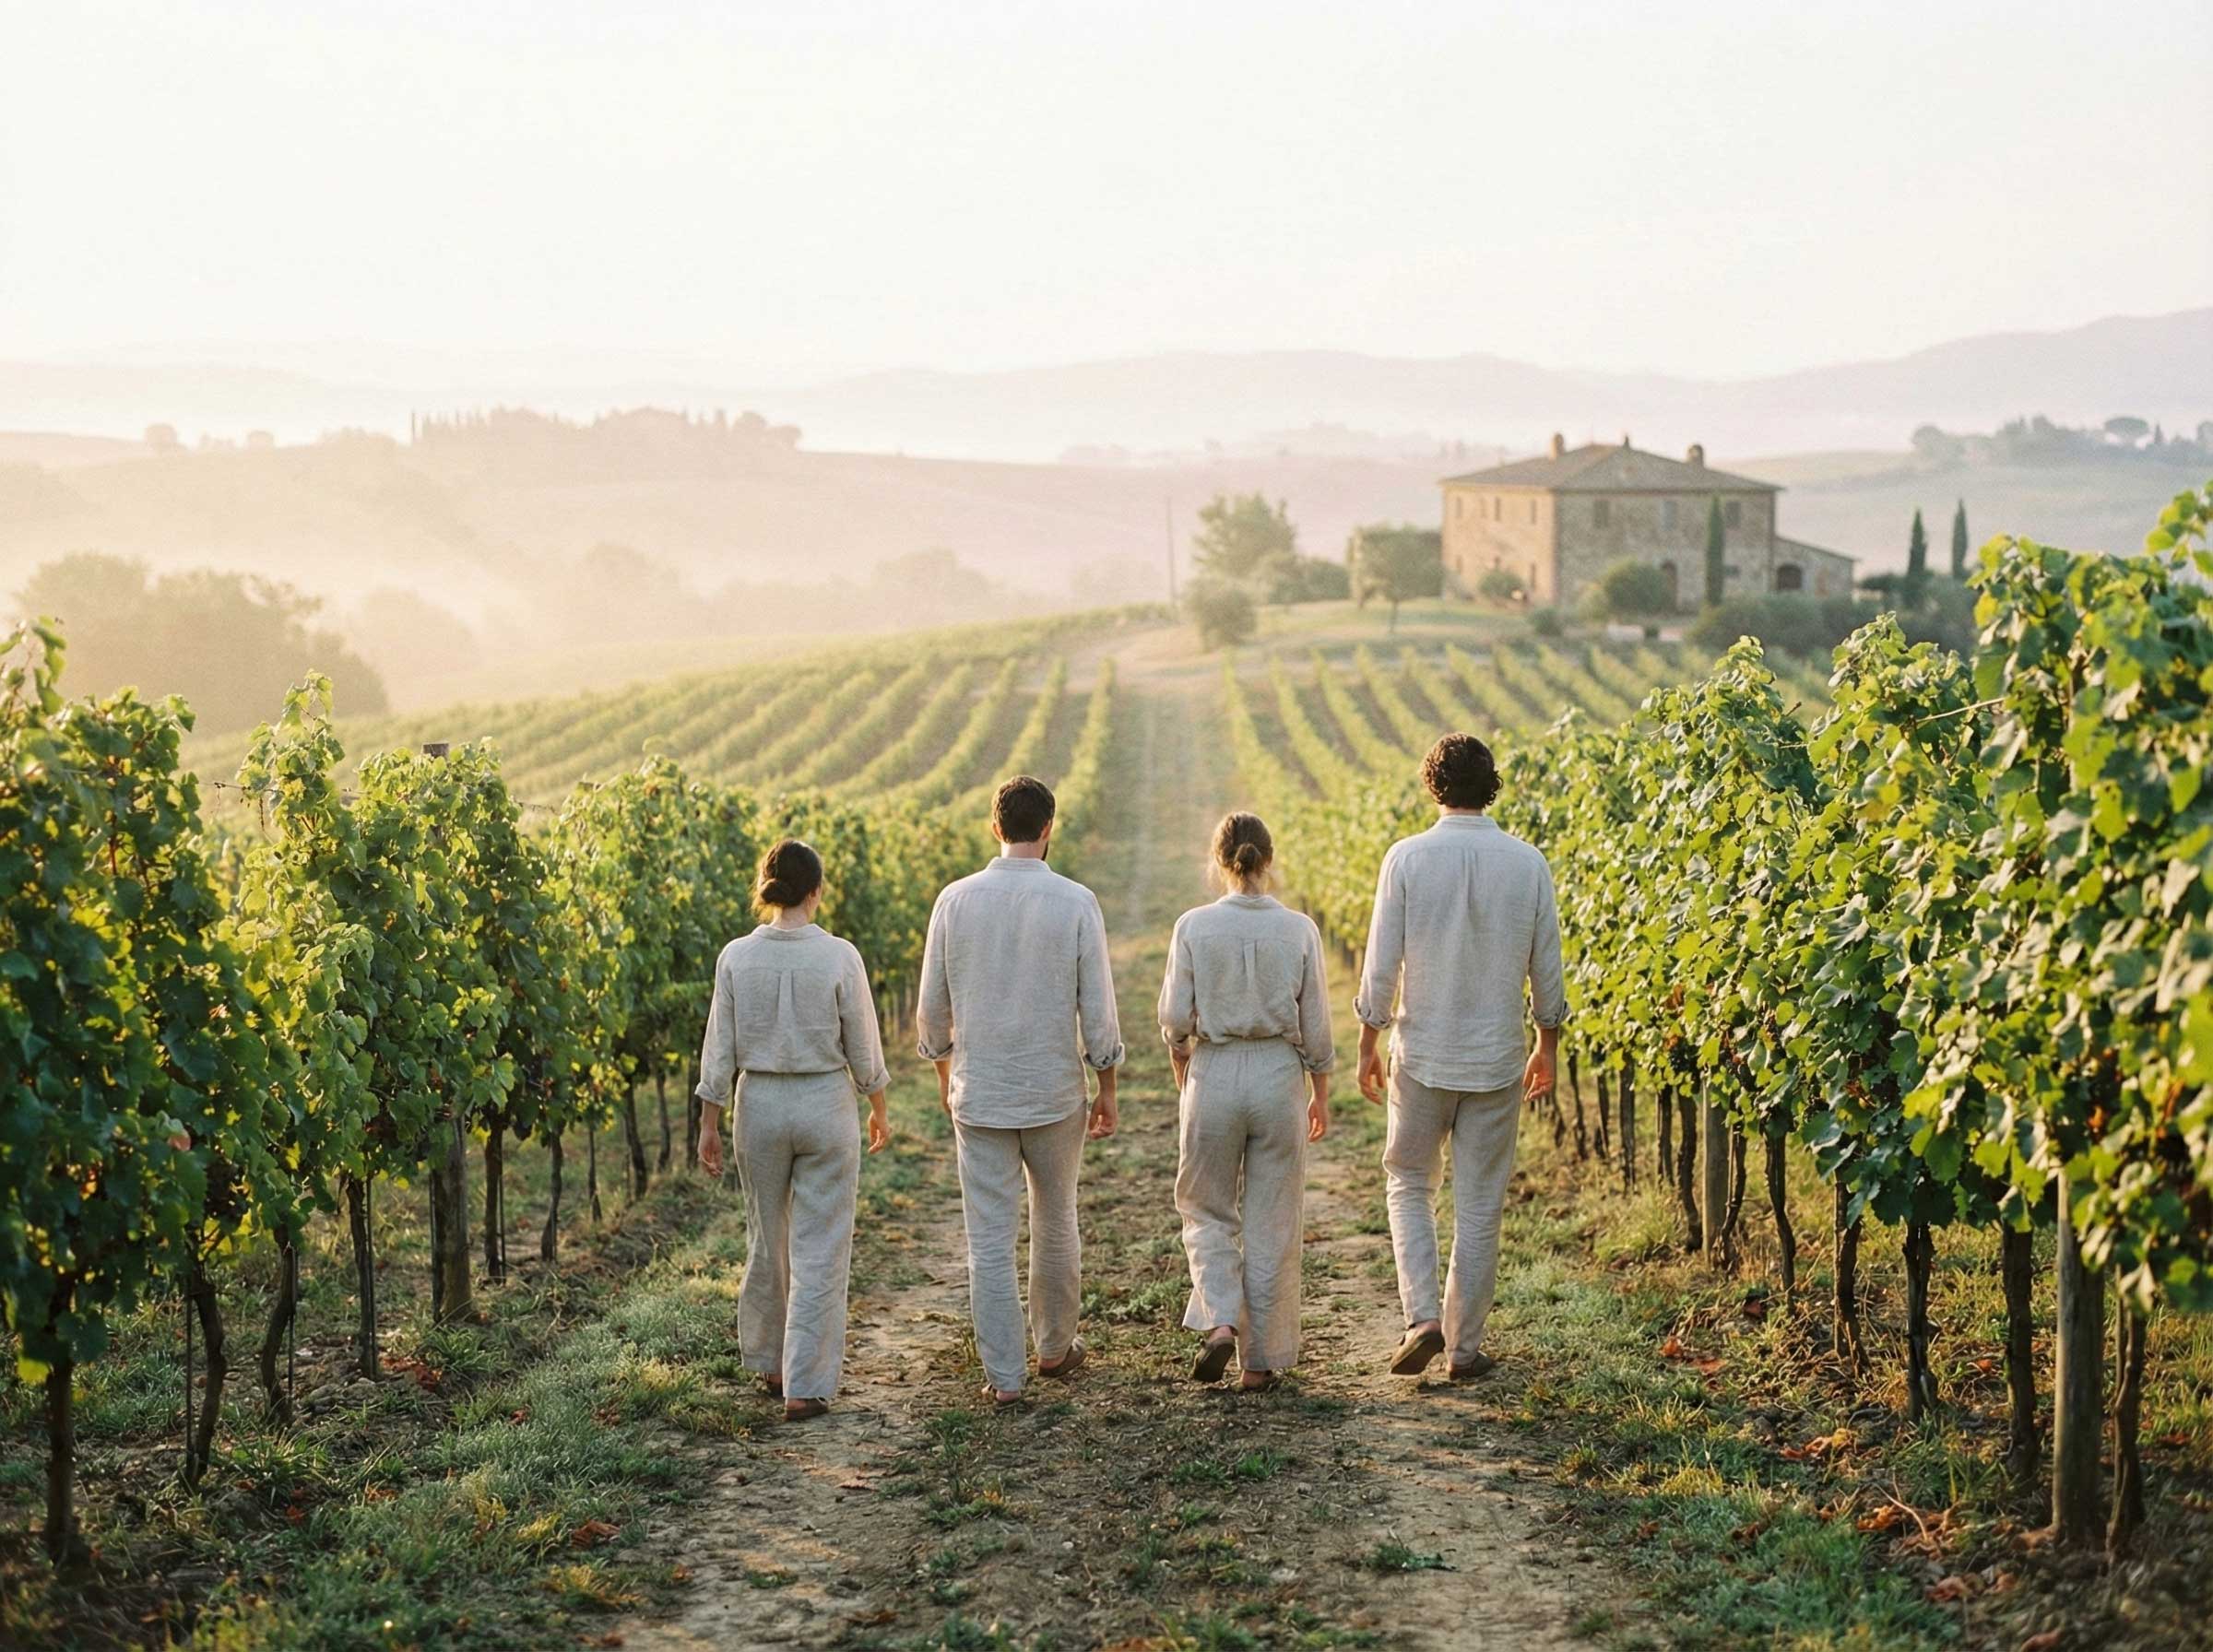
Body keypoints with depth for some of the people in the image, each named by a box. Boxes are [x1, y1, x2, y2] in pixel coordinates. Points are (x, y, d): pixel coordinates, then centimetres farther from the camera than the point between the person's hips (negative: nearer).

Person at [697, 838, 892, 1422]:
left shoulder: (737, 957, -6)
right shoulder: (839, 957, -12)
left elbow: (720, 1050, -1)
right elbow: (863, 1050, -4)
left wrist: (709, 1124, 8)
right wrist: (878, 1111, 11)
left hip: (759, 1106, 3)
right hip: (825, 1105, -3)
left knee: (768, 1240, 19)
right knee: (820, 1252, 3)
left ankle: (769, 1362, 33)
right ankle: (805, 1387, 2)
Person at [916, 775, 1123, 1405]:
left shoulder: (956, 900, -4)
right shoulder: (1076, 903, -9)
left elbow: (932, 1005, 3)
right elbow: (1098, 1007, -7)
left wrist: (944, 1070, 19)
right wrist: (1107, 1088, 5)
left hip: (978, 1093, 0)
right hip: (1054, 1092, 0)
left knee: (989, 1239, 5)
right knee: (1055, 1226, 18)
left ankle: (1004, 1375, 6)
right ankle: (1056, 1348, 33)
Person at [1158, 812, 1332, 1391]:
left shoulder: (1194, 926, -9)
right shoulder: (1299, 930, -5)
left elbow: (1175, 1017, -6)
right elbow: (1315, 1025, -1)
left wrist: (1181, 1068, 14)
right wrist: (1321, 1094, 12)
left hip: (1214, 1077, -1)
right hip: (1280, 1078, 1)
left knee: (1207, 1211, 17)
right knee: (1271, 1224, 10)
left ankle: (1219, 1321, -4)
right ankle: (1261, 1360, 15)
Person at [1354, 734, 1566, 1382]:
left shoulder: (1407, 858, -10)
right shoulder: (1528, 864, -3)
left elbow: (1382, 963, -8)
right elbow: (1546, 968, 3)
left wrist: (1368, 1043, 4)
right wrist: (1547, 1045, 17)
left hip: (1422, 1054, -1)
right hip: (1498, 1059, 1)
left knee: (1410, 1183, 16)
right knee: (1480, 1205, 10)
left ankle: (1423, 1316, -1)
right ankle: (1465, 1346, 14)